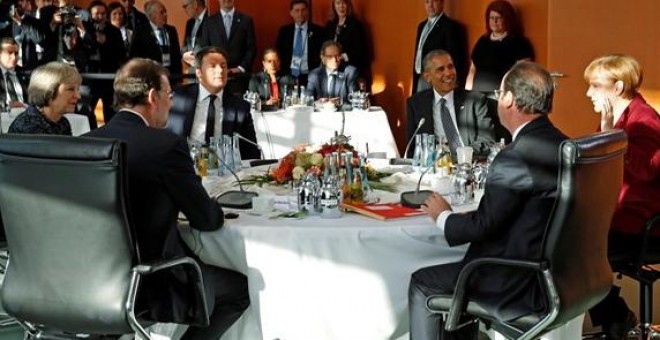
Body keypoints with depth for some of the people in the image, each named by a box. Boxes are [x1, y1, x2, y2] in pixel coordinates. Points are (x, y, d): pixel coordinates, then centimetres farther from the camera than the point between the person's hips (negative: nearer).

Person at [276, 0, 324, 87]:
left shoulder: (318, 30, 1)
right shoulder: (284, 31, 10)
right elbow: (279, 53, 12)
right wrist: (281, 74, 0)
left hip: (309, 77, -2)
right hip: (289, 76, 2)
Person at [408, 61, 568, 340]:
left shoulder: (515, 157, -22)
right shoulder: (561, 144, 5)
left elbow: (483, 225, -17)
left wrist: (443, 217, 2)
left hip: (525, 284, -9)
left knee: (423, 284, 7)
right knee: (459, 273, 27)